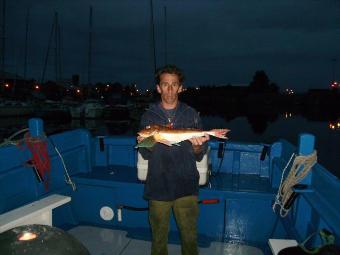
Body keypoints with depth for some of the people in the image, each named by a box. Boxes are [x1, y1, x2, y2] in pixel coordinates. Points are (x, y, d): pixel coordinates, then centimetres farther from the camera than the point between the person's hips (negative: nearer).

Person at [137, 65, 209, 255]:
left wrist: (197, 146, -21)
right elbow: (146, 156, 2)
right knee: (159, 238, 15)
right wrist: (145, 144, -18)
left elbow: (199, 157, 0)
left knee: (190, 237, 10)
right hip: (158, 187, 1)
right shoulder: (149, 116, 2)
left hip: (186, 187, 0)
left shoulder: (192, 115, 1)